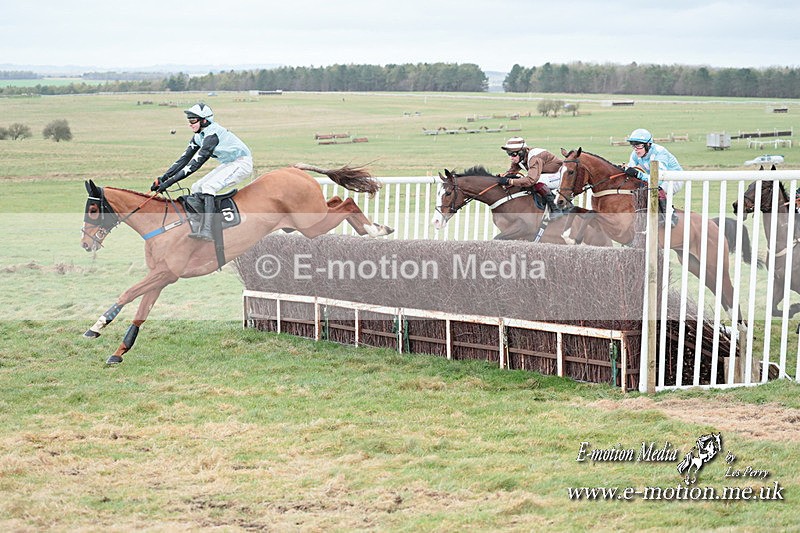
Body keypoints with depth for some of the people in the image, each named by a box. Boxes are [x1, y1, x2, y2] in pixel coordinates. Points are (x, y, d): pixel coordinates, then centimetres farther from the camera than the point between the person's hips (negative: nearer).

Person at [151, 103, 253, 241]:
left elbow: (195, 164, -30)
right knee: (196, 188, 4)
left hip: (242, 163, -10)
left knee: (207, 187, -26)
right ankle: (197, 226, 8)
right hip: (228, 164, 10)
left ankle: (207, 230, -37)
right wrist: (163, 178, -6)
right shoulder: (199, 136, 3)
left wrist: (170, 181, -32)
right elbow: (184, 159, 4)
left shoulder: (212, 134, -26)